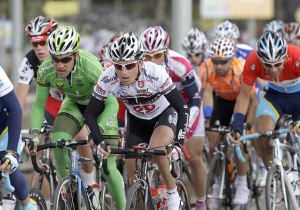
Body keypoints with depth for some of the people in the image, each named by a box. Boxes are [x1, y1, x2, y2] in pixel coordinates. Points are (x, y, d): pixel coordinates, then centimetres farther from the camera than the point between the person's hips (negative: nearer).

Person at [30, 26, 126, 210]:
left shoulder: (91, 67, -38)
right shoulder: (45, 71, -26)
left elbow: (112, 103, -36)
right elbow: (39, 105, -15)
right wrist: (35, 132, -30)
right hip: (74, 104, 3)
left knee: (108, 168, -10)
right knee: (57, 143, -26)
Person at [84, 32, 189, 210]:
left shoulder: (155, 73, -37)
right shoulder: (107, 79, -29)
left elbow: (182, 107, -32)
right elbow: (91, 113, -20)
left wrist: (178, 141, -42)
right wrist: (100, 142, -33)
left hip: (165, 114, -3)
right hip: (137, 120, 4)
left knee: (157, 149, -31)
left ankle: (173, 194, -9)